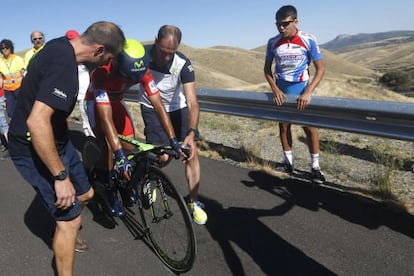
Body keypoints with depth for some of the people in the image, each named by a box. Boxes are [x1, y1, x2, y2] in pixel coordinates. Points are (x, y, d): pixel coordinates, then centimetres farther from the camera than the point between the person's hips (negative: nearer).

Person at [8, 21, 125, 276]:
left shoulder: (60, 45, 0)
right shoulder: (64, 66, -30)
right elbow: (36, 122, -36)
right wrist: (61, 176, -29)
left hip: (57, 140, 10)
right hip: (34, 149, -9)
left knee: (85, 194, 19)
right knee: (71, 219, -1)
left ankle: (67, 234, 47)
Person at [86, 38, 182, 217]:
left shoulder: (142, 71, -29)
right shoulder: (102, 72, -41)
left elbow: (158, 105, -28)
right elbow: (106, 119, -45)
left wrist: (173, 140, -34)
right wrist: (119, 156, -51)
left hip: (116, 101, 4)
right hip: (95, 102, -4)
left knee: (130, 145, -8)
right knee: (108, 148, -19)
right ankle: (109, 191, 3)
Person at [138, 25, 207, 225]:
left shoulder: (183, 64, -26)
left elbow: (192, 103, -30)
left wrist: (191, 134, -42)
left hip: (178, 108, 1)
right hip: (152, 110, -1)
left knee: (191, 153, -7)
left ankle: (193, 203, 9)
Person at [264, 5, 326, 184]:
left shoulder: (308, 40, -14)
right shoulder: (273, 42, -6)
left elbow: (320, 68, -11)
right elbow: (267, 69, 3)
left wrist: (308, 92, -23)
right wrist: (275, 89, -12)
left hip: (301, 91, -2)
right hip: (281, 91, 3)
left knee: (310, 127, -1)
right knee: (283, 126, 10)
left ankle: (315, 167, 12)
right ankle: (288, 161, 26)